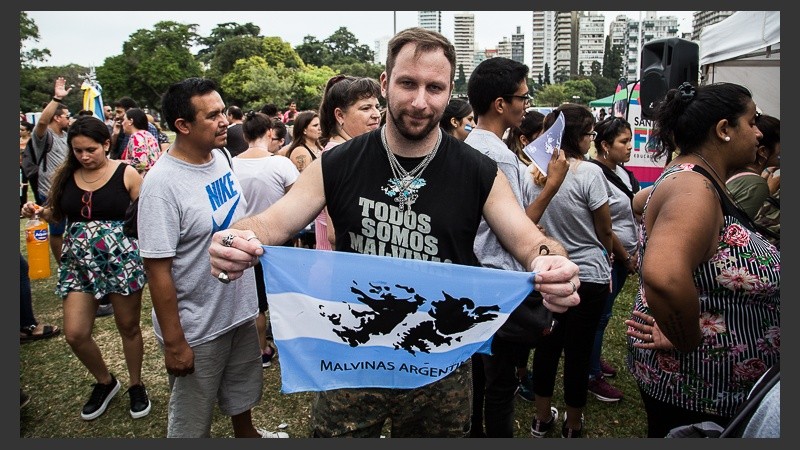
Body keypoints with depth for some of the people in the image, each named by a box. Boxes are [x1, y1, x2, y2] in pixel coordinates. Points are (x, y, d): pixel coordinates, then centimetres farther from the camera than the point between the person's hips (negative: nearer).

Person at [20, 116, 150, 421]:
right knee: (75, 334, 1)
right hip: (78, 262, 4)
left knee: (128, 327, 10)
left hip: (121, 258, -4)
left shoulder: (127, 174, -7)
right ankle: (105, 382, 28)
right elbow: (58, 215, 18)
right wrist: (38, 211, -2)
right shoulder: (66, 175, 5)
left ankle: (136, 385, 33)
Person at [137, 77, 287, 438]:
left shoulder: (220, 155, -2)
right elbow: (157, 269, -23)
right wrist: (174, 343, -19)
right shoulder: (162, 184, -25)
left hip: (241, 309, 7)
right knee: (192, 423, 15)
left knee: (243, 389, 30)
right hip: (196, 330, -7)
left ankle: (246, 434, 55)